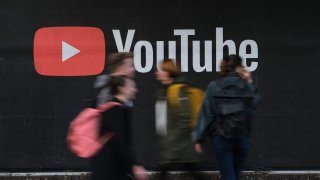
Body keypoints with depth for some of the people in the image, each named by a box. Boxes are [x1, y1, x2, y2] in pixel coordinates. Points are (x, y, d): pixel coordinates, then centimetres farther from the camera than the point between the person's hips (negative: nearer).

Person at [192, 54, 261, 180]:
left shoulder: (214, 87, -7)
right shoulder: (246, 86, -2)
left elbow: (206, 114, -7)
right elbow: (256, 103, 18)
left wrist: (199, 139, -2)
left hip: (221, 138, -2)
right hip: (242, 138, 2)